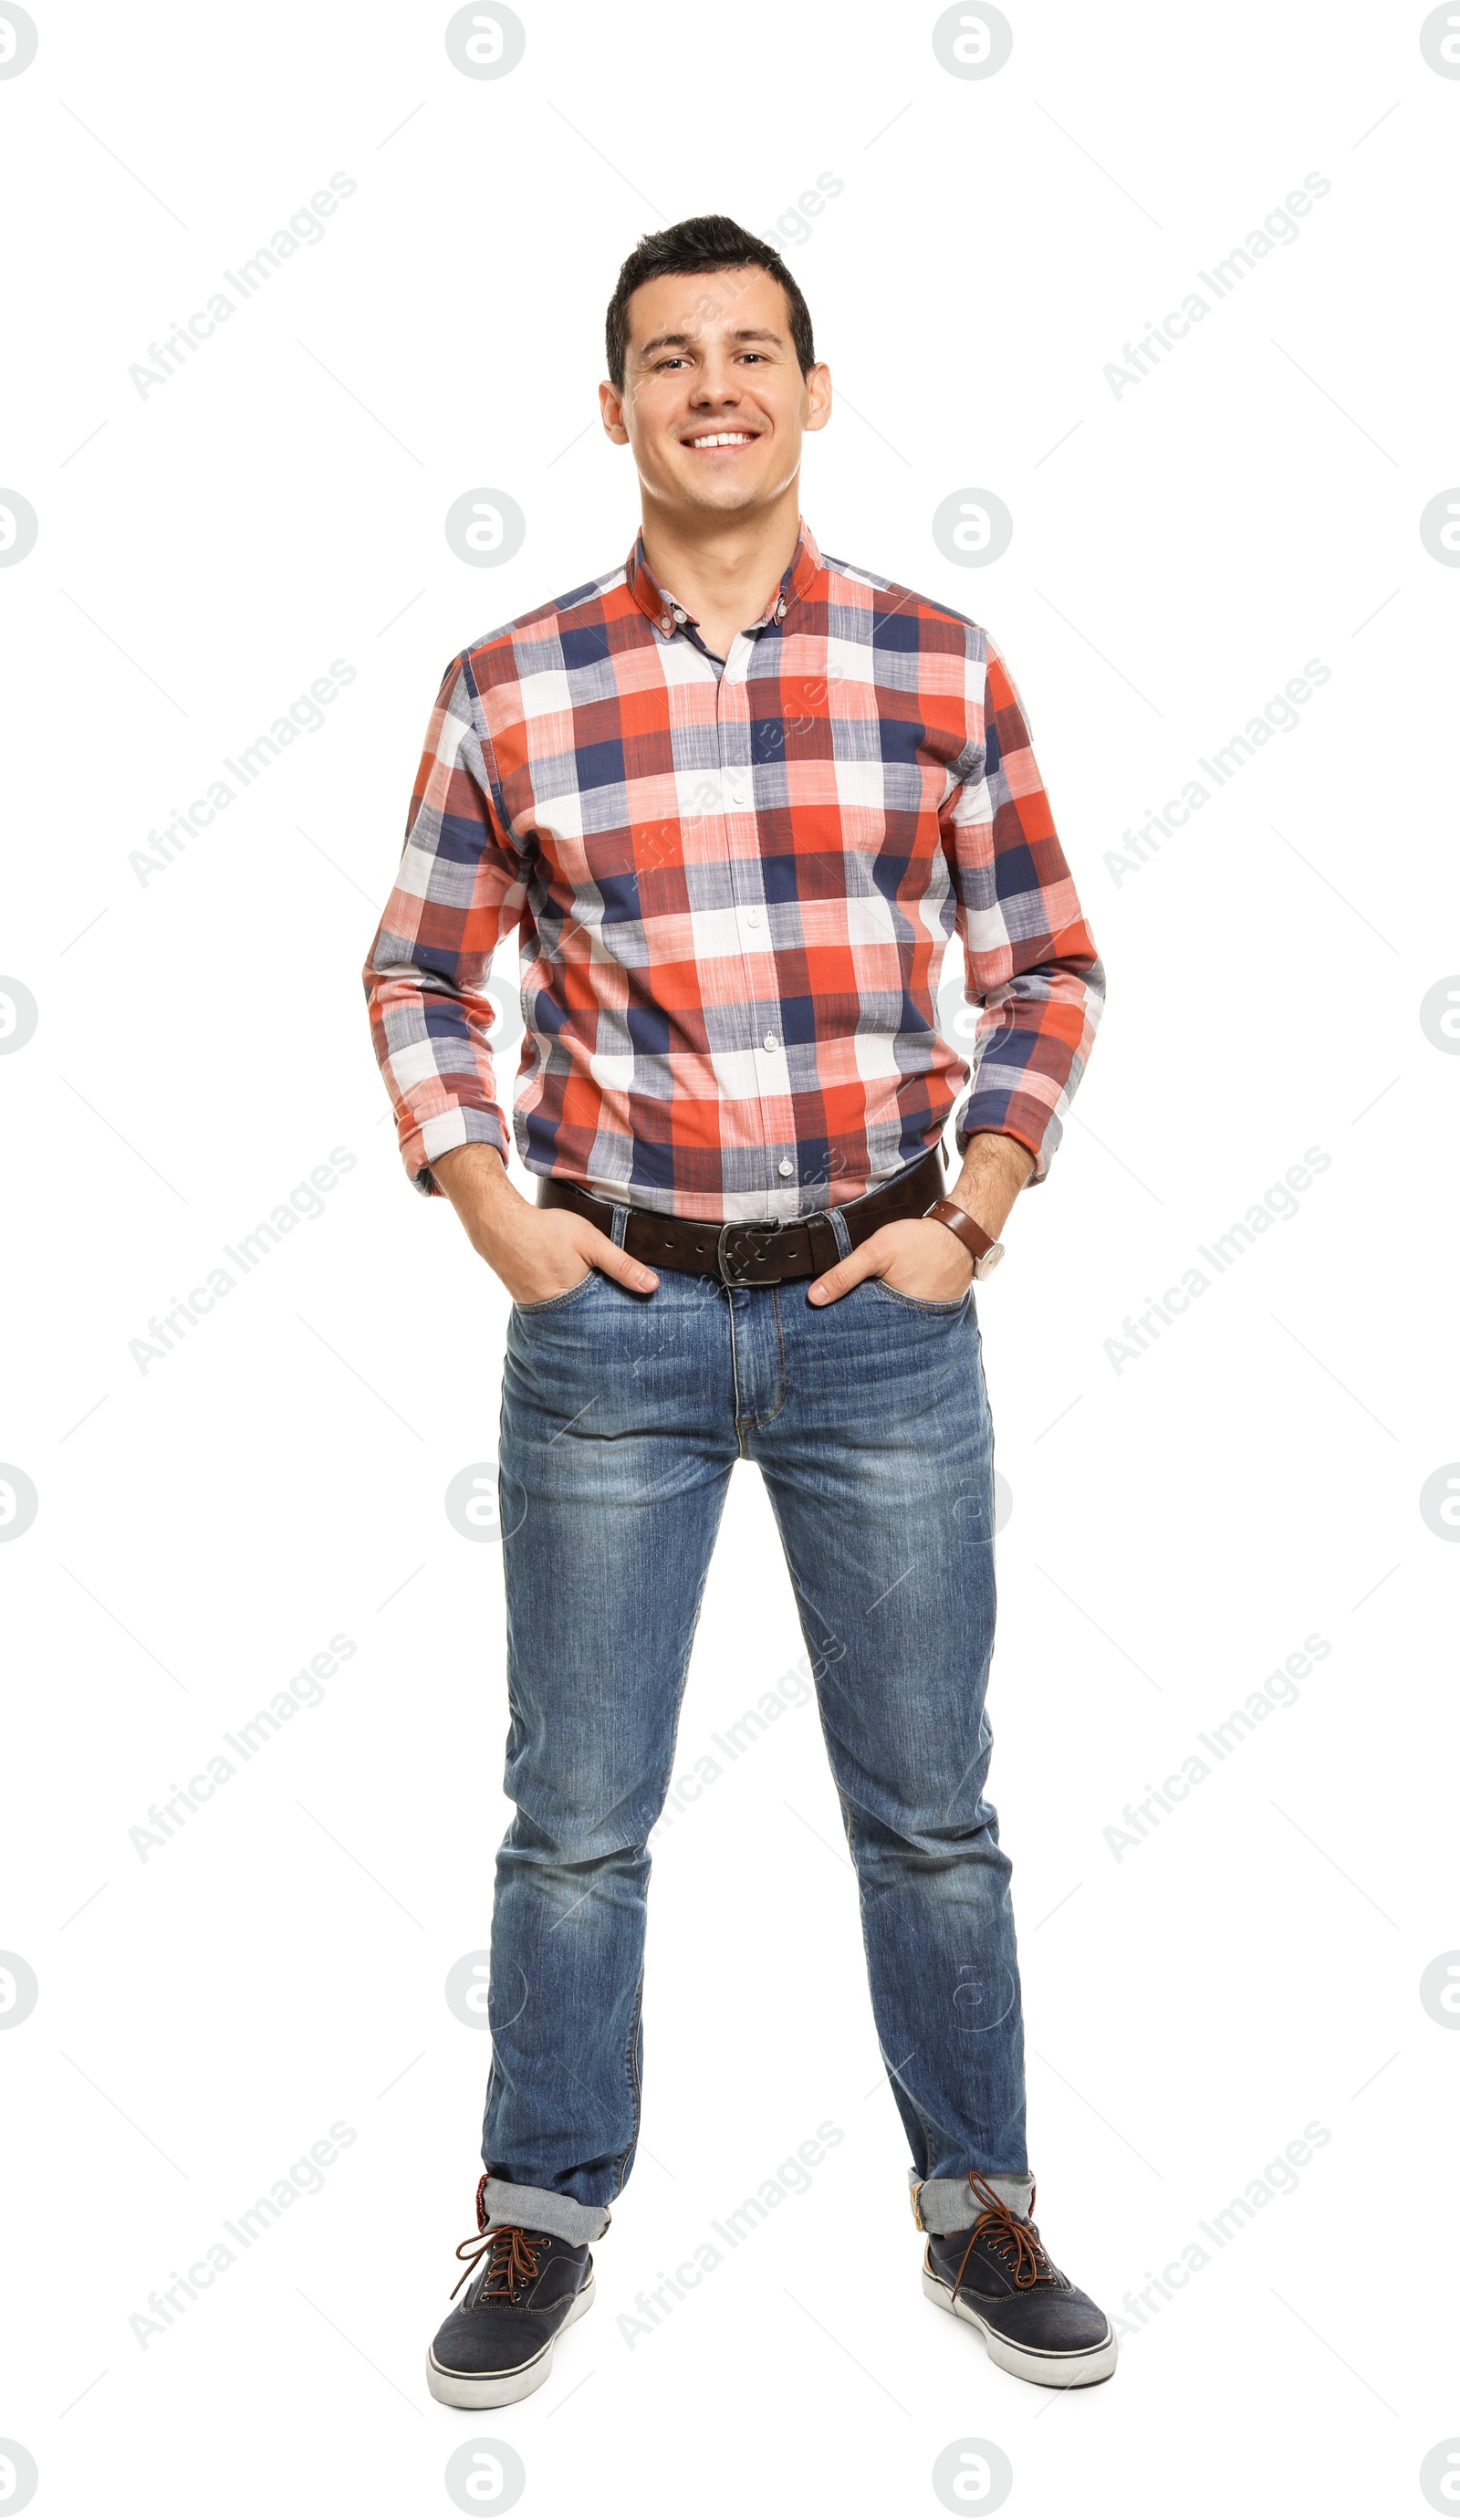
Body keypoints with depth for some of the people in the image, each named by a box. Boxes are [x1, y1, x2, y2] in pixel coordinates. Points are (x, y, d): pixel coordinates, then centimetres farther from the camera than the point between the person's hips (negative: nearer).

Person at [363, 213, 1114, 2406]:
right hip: (610, 1320, 0)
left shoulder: (940, 666, 1)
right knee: (576, 1812, 10)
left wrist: (979, 1205, -4)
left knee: (930, 1804, 12)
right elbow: (419, 974, 10)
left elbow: (1046, 965, 7)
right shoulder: (510, 690, 0)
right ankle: (543, 2219, 29)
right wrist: (488, 1211, -1)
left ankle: (978, 2207, 30)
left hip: (886, 1317, 1)